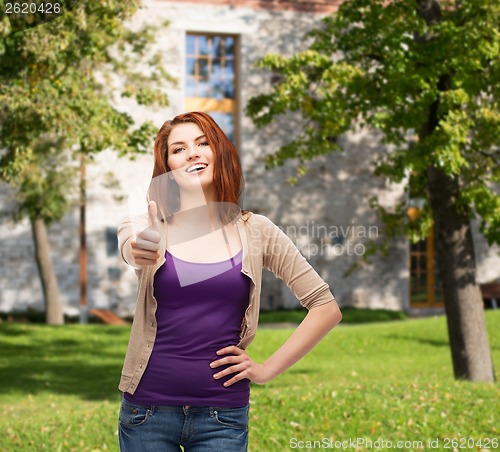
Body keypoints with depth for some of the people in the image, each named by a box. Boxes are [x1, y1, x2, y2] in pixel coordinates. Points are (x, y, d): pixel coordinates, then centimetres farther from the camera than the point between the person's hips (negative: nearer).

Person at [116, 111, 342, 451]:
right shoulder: (148, 228, 0)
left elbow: (327, 309, 2)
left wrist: (268, 369, -3)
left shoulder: (254, 231, 1)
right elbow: (128, 249, -26)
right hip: (148, 409, 0)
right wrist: (138, 253, -50)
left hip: (222, 415, 0)